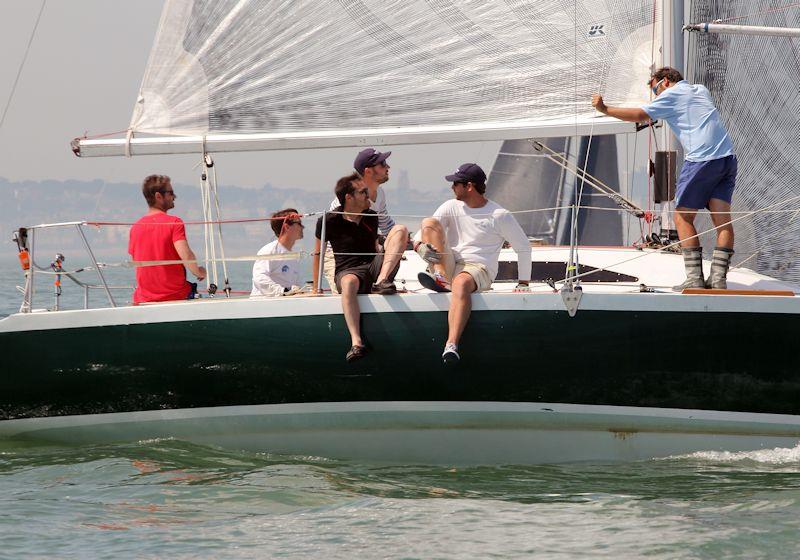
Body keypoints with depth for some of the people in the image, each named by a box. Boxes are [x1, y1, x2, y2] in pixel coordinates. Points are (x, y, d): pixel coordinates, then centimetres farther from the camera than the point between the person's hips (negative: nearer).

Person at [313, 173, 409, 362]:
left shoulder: (372, 217, 16)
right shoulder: (329, 221, 1)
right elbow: (318, 253, 9)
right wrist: (316, 287, 9)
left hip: (375, 268, 4)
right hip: (348, 271, -4)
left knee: (400, 230, -14)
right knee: (349, 283, -44)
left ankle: (381, 282, -32)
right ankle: (356, 343, -56)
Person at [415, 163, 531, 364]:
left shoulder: (499, 215, 3)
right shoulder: (451, 207, 14)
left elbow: (523, 247, 9)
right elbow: (426, 230, 4)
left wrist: (524, 283, 4)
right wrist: (420, 244, -21)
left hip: (478, 268, -5)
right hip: (449, 264, 5)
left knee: (461, 283, -43)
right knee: (429, 222, -13)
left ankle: (451, 346, -57)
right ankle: (441, 277, -30)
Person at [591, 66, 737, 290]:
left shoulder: (671, 95, 4)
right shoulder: (701, 90, 25)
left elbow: (640, 115, -2)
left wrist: (605, 109, 7)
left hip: (701, 160, -7)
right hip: (727, 158, 7)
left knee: (683, 217, 4)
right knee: (722, 219, 2)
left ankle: (695, 278, -3)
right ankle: (719, 277, -6)